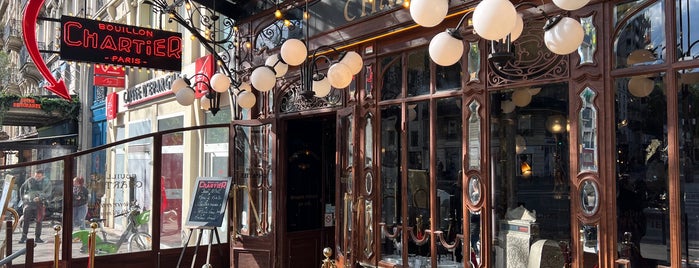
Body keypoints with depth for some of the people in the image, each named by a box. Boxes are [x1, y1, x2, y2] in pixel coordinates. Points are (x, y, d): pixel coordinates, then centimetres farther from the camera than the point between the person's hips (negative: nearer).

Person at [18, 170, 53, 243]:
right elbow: (22, 188, 21)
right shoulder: (30, 180, 6)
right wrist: (24, 197, 11)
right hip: (29, 202, 0)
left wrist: (40, 198, -20)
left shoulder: (47, 182, 1)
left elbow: (48, 194, -4)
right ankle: (24, 236, -3)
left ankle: (37, 237, 12)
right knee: (26, 220, -10)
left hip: (39, 203, 0)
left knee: (39, 221, 2)